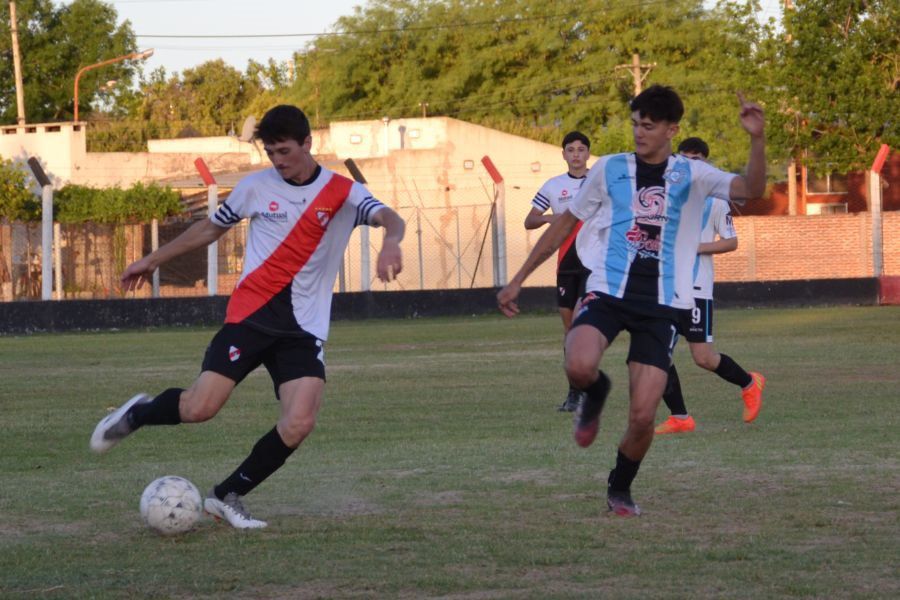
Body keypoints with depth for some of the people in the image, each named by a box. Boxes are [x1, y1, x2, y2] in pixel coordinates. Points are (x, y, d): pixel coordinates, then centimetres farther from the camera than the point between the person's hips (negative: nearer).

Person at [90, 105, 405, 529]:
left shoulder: (342, 193, 0)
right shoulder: (256, 187, 4)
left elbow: (389, 218, -18)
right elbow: (211, 228, 20)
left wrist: (390, 241, -43)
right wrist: (153, 260, 24)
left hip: (305, 329, 0)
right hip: (250, 315, 0)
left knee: (299, 423, -18)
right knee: (199, 408, -14)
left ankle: (227, 496, 1)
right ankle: (137, 415, 21)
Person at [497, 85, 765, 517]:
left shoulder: (691, 176, 6)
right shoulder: (609, 170, 8)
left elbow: (751, 189, -9)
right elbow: (565, 223, 17)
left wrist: (758, 140, -26)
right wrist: (518, 280, 17)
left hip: (661, 305, 0)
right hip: (608, 292, 0)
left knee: (642, 416, -9)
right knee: (580, 367, -31)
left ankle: (620, 488, 22)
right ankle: (595, 394, 8)